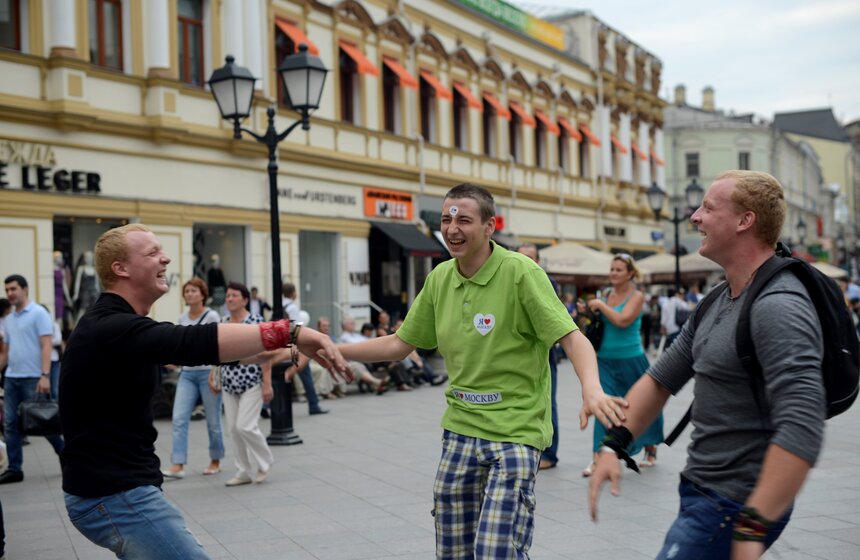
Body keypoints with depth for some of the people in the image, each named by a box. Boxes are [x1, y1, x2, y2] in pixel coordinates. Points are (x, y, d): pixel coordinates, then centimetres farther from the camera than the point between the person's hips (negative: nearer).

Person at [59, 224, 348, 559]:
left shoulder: (114, 325, 12)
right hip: (114, 496, -11)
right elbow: (196, 342, -37)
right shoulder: (113, 329, -23)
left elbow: (177, 350, 15)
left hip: (113, 489, 11)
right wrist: (289, 332, -43)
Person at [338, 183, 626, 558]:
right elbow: (399, 344, 12)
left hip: (515, 431, -6)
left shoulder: (520, 271, -13)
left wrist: (592, 389, -36)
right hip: (459, 429, 6)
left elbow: (572, 338, -17)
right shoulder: (440, 278, 5)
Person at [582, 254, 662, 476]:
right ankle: (597, 457, -12)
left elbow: (622, 320, -23)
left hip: (630, 360, -4)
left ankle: (651, 449, 35)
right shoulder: (609, 294, 7)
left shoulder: (636, 296, -8)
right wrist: (590, 312, 0)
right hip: (606, 360, 4)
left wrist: (600, 305, -15)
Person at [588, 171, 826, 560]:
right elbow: (661, 379, 15)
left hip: (736, 504, -9)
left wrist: (753, 528, -31)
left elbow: (801, 430, -31)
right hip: (701, 491, 9)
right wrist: (613, 444, 3)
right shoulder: (717, 304, 9)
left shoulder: (778, 308, -22)